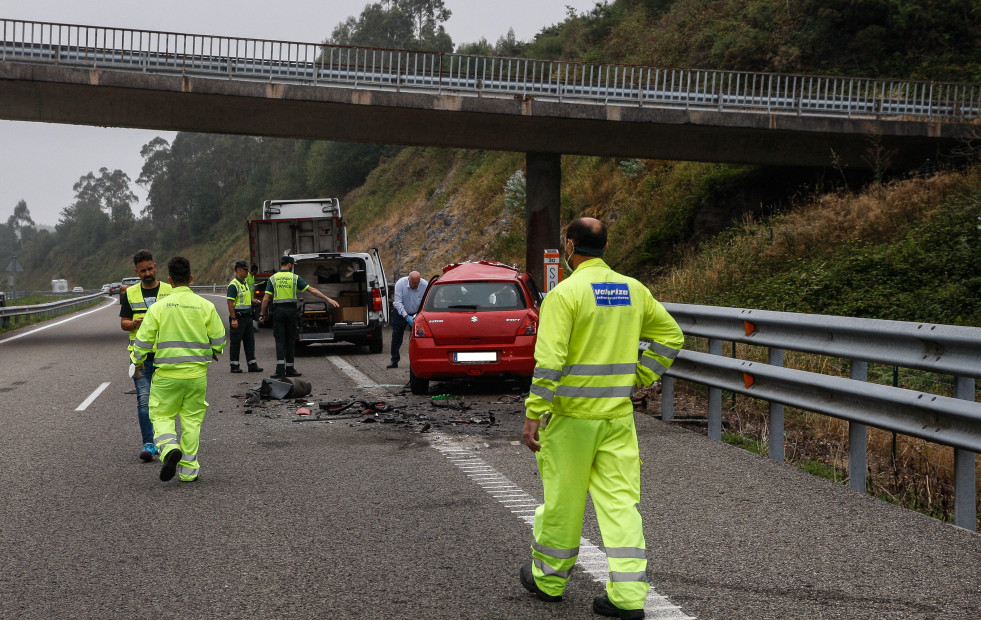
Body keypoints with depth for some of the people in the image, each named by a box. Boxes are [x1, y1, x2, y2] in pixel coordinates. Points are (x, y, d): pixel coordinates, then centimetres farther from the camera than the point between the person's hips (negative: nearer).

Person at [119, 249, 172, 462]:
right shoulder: (130, 294, 10)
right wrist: (135, 323, -12)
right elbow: (123, 323, 10)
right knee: (144, 400, -9)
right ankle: (148, 444, -7)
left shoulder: (170, 292, 5)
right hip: (141, 356, 1)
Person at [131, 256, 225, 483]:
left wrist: (138, 360, 16)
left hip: (167, 374, -1)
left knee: (162, 415, 10)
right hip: (196, 373, 1)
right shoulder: (205, 306, -4)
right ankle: (188, 469, 12)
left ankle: (170, 448, -19)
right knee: (192, 419, 11)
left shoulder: (158, 307, -7)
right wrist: (213, 352, 23)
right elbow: (219, 339, 0)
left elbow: (143, 339, -3)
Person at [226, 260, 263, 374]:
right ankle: (234, 366, 6)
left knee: (250, 341, 8)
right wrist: (233, 319, -21)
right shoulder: (233, 285, -13)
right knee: (235, 342, 0)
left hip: (247, 316, 9)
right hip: (238, 317, -9)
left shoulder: (245, 283, 15)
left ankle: (252, 364, 11)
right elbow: (230, 303, -17)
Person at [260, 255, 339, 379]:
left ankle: (280, 369, -15)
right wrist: (328, 299, -1)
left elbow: (266, 299, -3)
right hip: (291, 310, 0)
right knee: (290, 340, 9)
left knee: (280, 340, -2)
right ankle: (289, 369, 12)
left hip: (278, 310, 0)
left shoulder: (273, 278, 3)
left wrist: (262, 314, 7)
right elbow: (312, 290, -3)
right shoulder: (294, 278, 1)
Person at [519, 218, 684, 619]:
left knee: (563, 500, 9)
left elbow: (549, 360, -18)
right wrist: (638, 378, 15)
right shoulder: (633, 290, 7)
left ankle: (548, 579, 26)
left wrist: (534, 414, -16)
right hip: (619, 413, 5)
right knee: (620, 501, 4)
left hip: (571, 414, -4)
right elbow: (671, 336, 14)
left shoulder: (565, 293, -12)